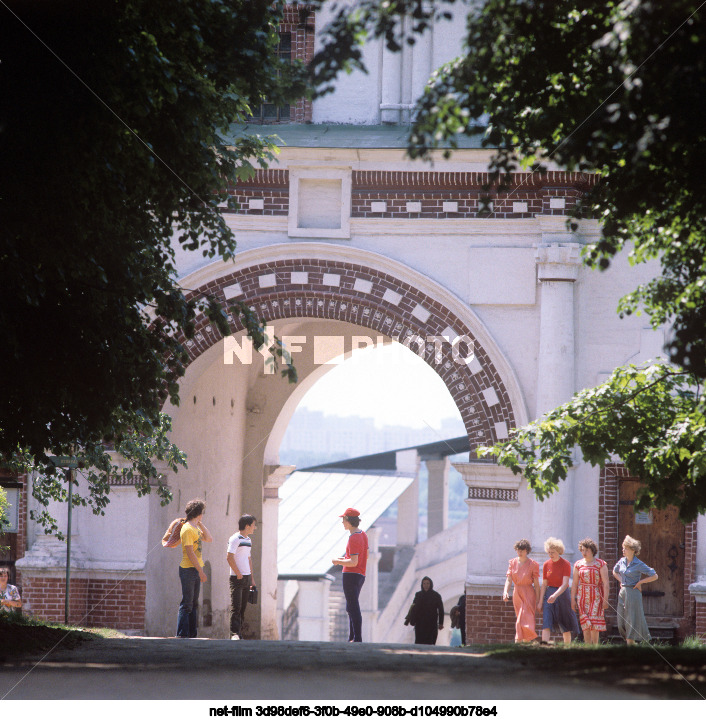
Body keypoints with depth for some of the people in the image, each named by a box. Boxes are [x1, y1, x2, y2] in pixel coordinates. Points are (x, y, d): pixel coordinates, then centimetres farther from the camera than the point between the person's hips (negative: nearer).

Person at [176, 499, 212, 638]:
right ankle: (182, 634, -7)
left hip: (196, 569, 10)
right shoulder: (187, 529, -14)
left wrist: (200, 524, 13)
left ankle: (192, 634, 13)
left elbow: (208, 539, 23)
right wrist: (200, 571, -19)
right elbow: (190, 552, -19)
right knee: (187, 604, -9)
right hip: (188, 569, -10)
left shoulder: (195, 528, 15)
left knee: (194, 604, 10)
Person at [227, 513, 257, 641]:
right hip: (237, 578, -8)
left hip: (247, 578, 8)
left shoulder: (248, 540, 16)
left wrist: (252, 578, 20)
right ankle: (234, 634, -16)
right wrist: (238, 574, -15)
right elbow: (229, 557, -17)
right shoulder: (235, 539, -11)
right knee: (236, 607, -12)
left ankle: (240, 633, 11)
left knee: (242, 607, 8)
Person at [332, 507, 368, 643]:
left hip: (351, 575, -10)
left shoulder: (353, 538, -17)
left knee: (353, 608, -9)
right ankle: (352, 638, 19)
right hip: (361, 575, 10)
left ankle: (357, 638, -11)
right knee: (350, 608, 17)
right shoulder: (363, 535, 12)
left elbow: (354, 562, -22)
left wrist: (337, 561, -9)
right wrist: (345, 559, 18)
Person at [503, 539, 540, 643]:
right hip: (517, 594, 5)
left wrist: (538, 600, -6)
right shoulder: (512, 563, 6)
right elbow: (508, 579, 1)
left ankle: (518, 641, -23)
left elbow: (536, 584, -4)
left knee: (523, 621, -15)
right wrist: (505, 592, -17)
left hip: (528, 595, -5)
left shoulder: (533, 564, -5)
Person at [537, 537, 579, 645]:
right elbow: (544, 585, 6)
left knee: (566, 627, 6)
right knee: (546, 623, -13)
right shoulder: (546, 565, 3)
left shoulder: (566, 564, -8)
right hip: (549, 594, 2)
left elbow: (565, 584, -18)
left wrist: (555, 595, -33)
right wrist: (540, 602, 0)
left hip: (562, 594, -2)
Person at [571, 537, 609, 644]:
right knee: (585, 624, -2)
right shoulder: (578, 564, 9)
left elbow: (605, 583, -4)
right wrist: (573, 599, 5)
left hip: (596, 596, -3)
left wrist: (605, 599, -10)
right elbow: (574, 583, 11)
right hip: (583, 596, 3)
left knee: (594, 624, -10)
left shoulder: (600, 564, -1)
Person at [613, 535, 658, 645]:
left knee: (631, 621, -4)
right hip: (623, 593, 7)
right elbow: (615, 571, 29)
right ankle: (630, 642, 19)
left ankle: (630, 644, -2)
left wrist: (640, 582, -9)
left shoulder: (639, 565, -10)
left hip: (633, 593, -7)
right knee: (621, 622, 6)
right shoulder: (622, 561, 8)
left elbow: (655, 576, -9)